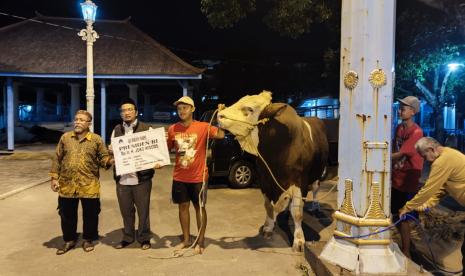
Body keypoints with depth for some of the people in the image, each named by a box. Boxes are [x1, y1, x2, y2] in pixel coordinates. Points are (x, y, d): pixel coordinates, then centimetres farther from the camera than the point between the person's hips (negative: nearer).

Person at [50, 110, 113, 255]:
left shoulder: (96, 139, -2)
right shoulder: (65, 137, 5)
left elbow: (104, 158, 0)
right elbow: (58, 159, 7)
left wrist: (111, 161, -22)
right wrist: (54, 178, 3)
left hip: (89, 185, -2)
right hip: (67, 184, 2)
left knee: (90, 214, 8)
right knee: (67, 214, 13)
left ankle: (88, 240, 27)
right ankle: (69, 240, 31)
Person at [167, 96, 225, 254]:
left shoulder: (203, 127, -10)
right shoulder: (172, 129, 0)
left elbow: (220, 135, -18)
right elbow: (167, 149, 9)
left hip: (198, 177, -3)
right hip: (179, 177, 4)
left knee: (200, 207, 8)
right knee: (183, 206, 13)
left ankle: (200, 241, 21)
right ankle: (186, 239, 29)